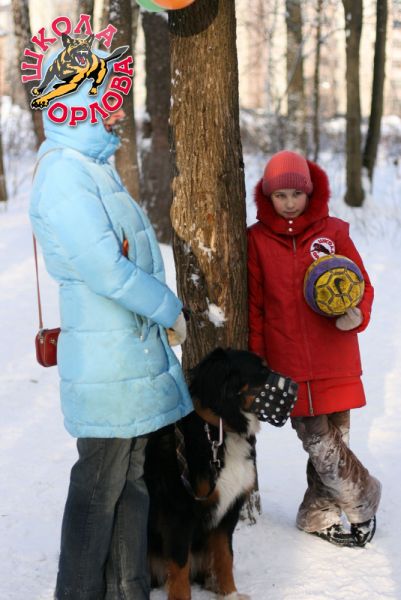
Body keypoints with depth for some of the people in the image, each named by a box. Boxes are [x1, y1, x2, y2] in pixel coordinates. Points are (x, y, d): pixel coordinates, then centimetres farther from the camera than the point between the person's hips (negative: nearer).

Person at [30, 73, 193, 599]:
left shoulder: (97, 168, 14)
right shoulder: (63, 174, -17)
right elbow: (105, 269, -23)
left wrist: (161, 310, 12)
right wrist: (170, 310, -11)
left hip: (137, 352, 10)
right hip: (106, 363, -10)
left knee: (133, 481, 16)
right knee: (98, 490, 1)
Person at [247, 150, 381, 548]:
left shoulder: (333, 232, 2)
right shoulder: (256, 240, 2)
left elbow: (360, 285, 7)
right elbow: (253, 306, 6)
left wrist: (356, 316, -14)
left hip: (334, 363, 1)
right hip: (288, 366, 0)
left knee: (331, 441, 5)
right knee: (319, 444, -3)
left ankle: (320, 515, 23)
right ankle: (362, 500, 19)